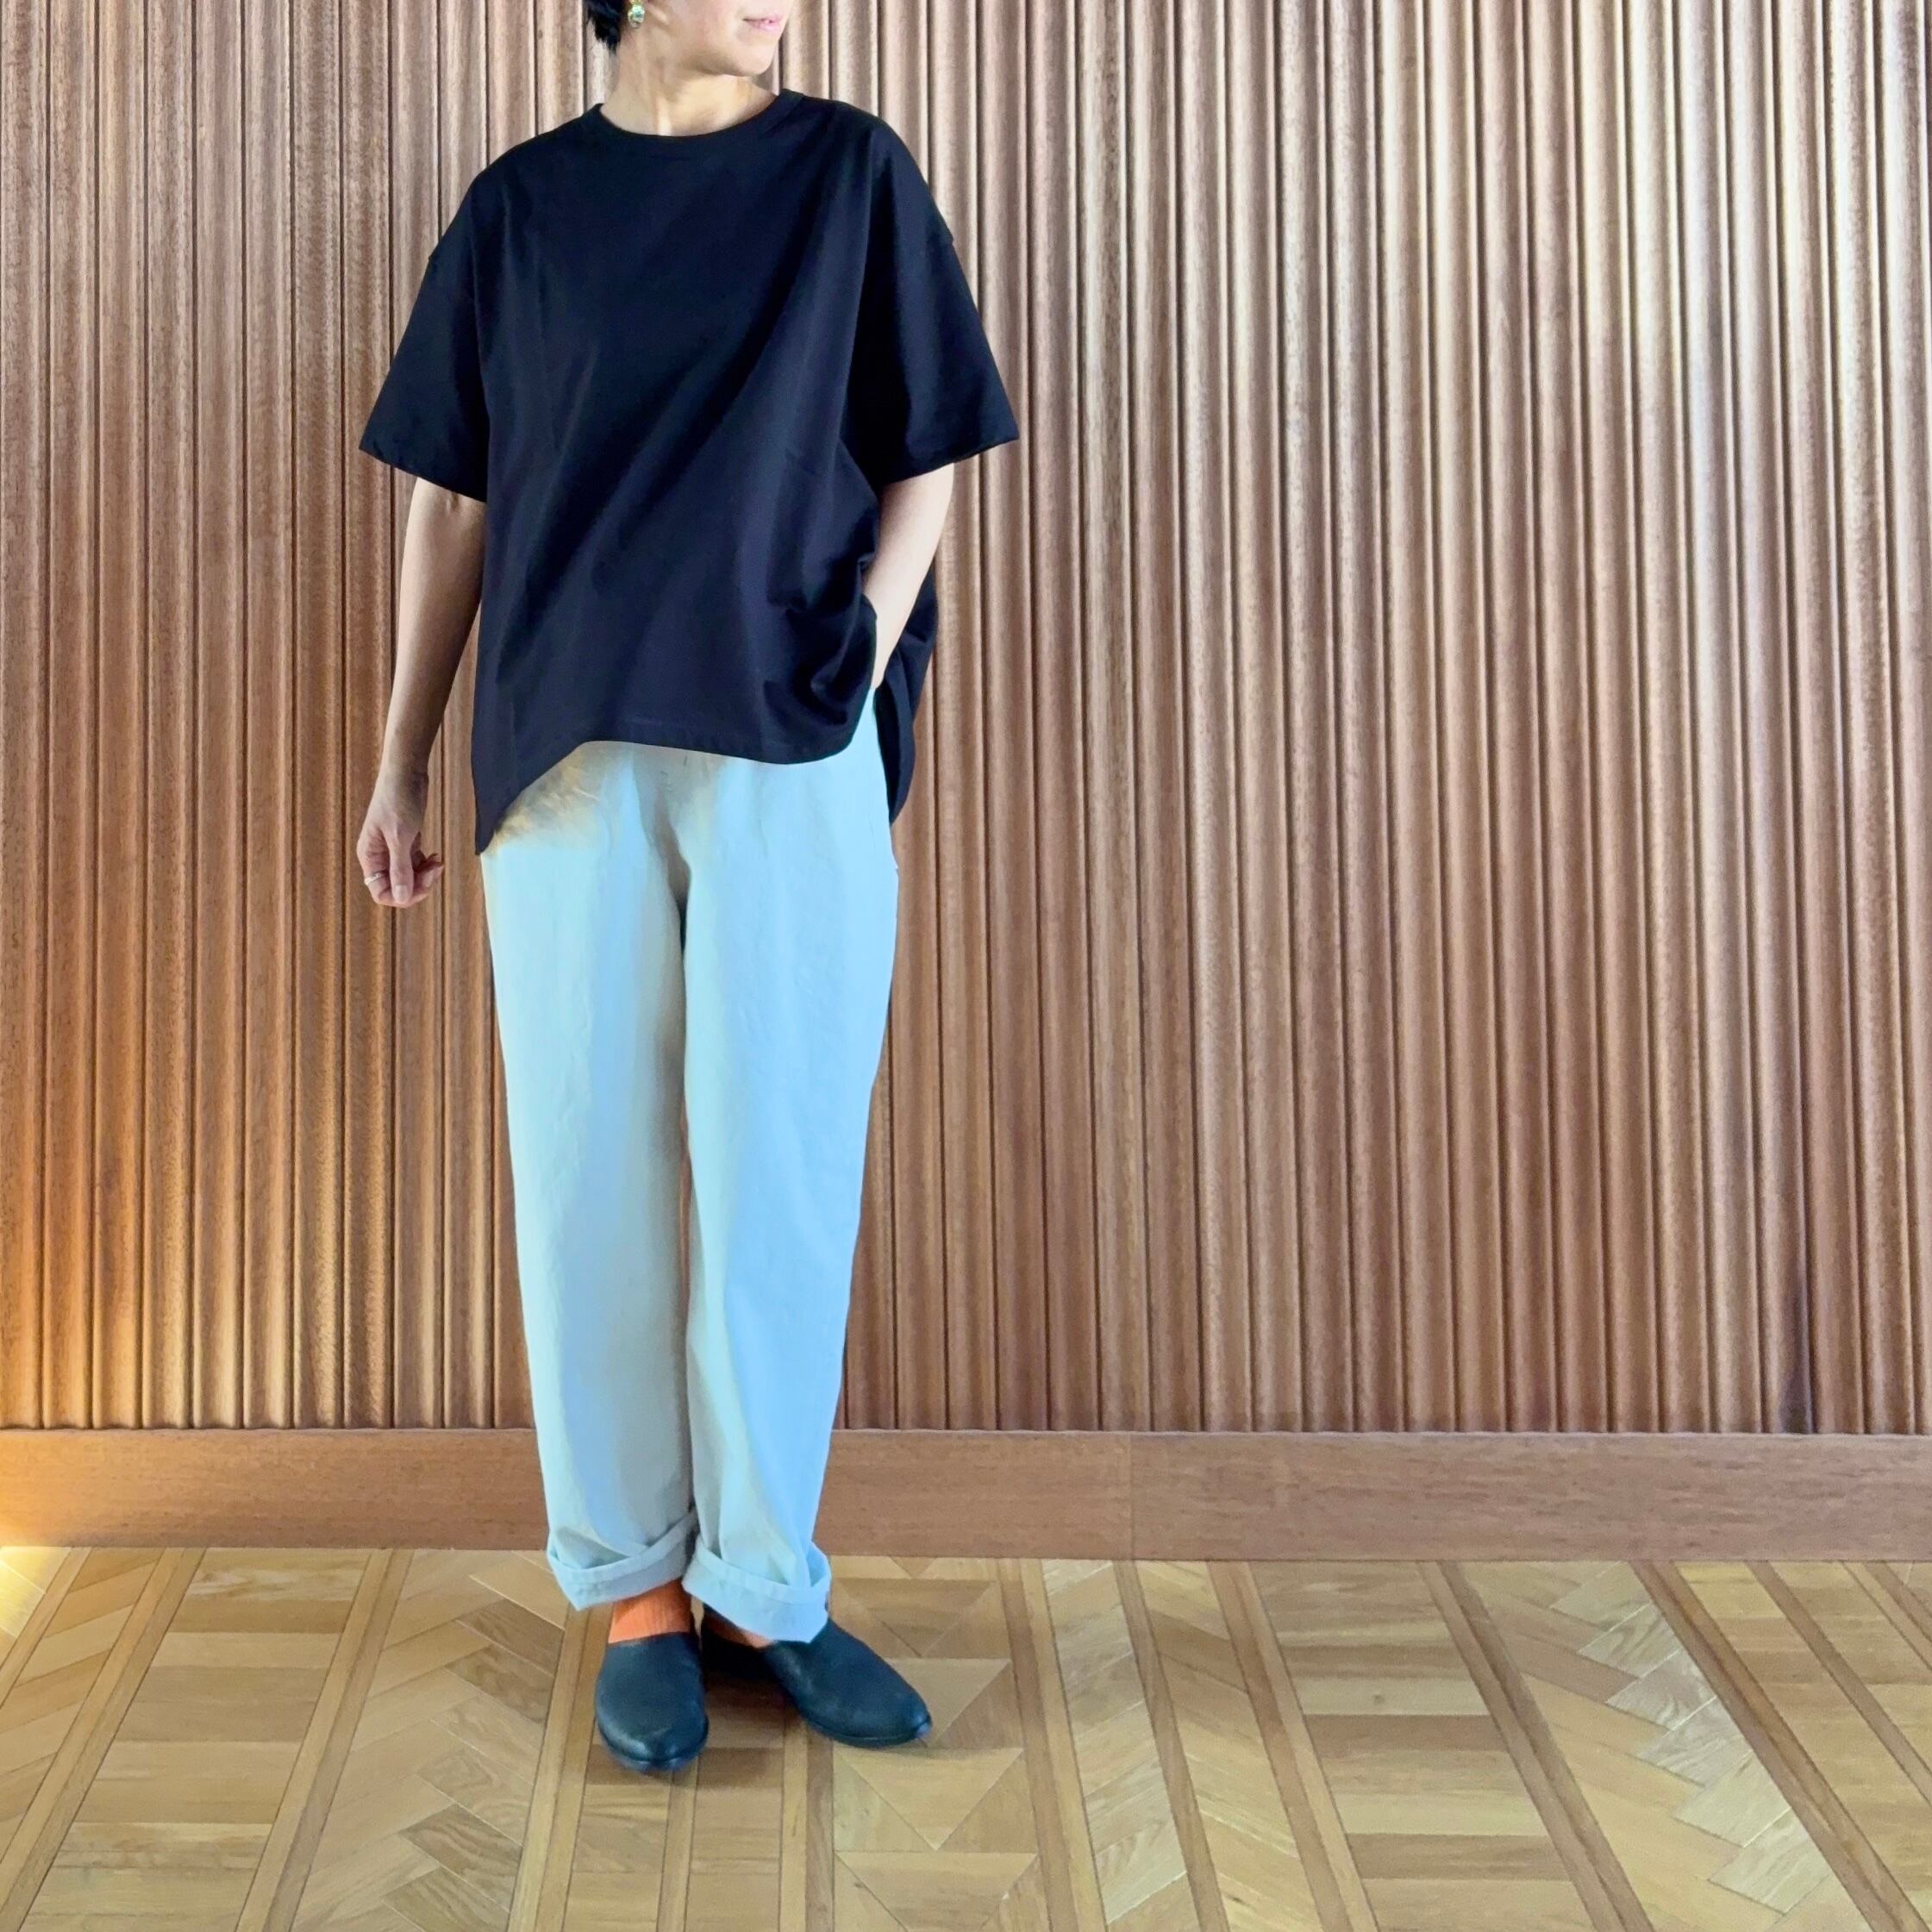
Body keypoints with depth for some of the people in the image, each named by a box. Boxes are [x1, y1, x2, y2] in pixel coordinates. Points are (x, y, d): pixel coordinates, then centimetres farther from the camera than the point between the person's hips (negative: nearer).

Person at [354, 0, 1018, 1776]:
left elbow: (923, 461, 8)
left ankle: (763, 1585, 14)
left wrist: (865, 644, -8)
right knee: (590, 1175, 2)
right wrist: (402, 758, 10)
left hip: (796, 756, -1)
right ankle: (638, 1589, 16)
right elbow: (450, 500, 13)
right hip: (567, 750, 1)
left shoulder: (855, 176, 8)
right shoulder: (518, 206, 11)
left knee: (780, 1173, -1)